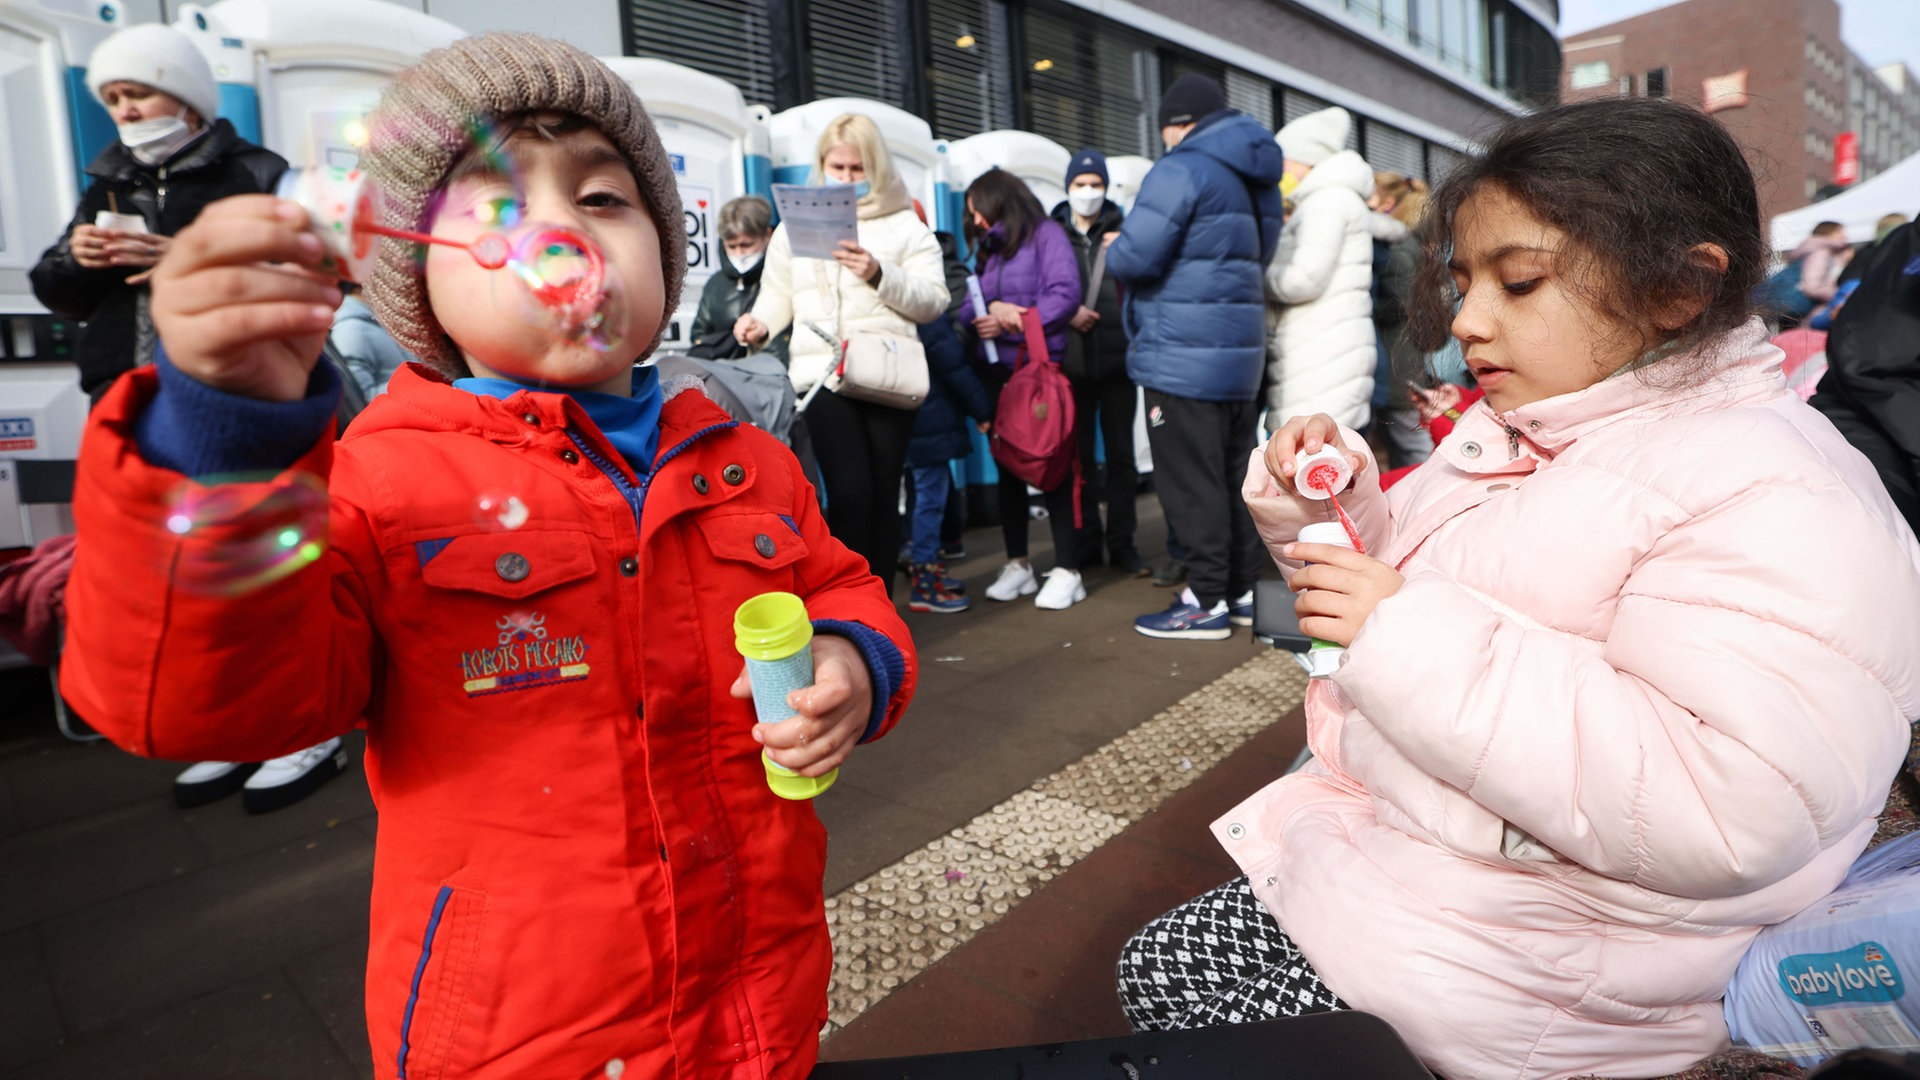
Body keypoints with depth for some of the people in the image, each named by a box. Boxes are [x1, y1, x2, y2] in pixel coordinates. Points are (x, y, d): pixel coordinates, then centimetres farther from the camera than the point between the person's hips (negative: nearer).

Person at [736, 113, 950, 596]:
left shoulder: (905, 224, 10)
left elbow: (934, 301, 1)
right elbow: (778, 295, 14)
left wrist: (880, 276, -14)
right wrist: (760, 325, -7)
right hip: (822, 372, 0)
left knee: (884, 492, 2)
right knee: (850, 490, -14)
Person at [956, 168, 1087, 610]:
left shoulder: (1046, 233, -1)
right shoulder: (986, 250, 19)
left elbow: (1065, 293, -14)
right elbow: (967, 307, 9)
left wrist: (1011, 323, -17)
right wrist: (990, 311, -13)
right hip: (997, 372, 7)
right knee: (1007, 465, 9)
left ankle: (1067, 570, 0)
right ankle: (1017, 563, 19)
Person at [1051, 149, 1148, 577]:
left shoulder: (1122, 230, 11)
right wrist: (1067, 313, -10)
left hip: (1117, 358, 0)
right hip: (1071, 361, 0)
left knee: (1121, 454, 2)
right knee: (1079, 456, 4)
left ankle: (1121, 543, 10)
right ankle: (1086, 543, 15)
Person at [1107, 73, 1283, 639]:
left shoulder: (1181, 170, -11)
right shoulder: (1254, 179, 17)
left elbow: (1135, 257, -18)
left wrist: (1111, 251, 3)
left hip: (1183, 356, -9)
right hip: (1240, 352, 9)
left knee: (1192, 481, -3)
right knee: (1235, 475, 14)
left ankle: (1207, 601, 3)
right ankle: (1246, 590, 21)